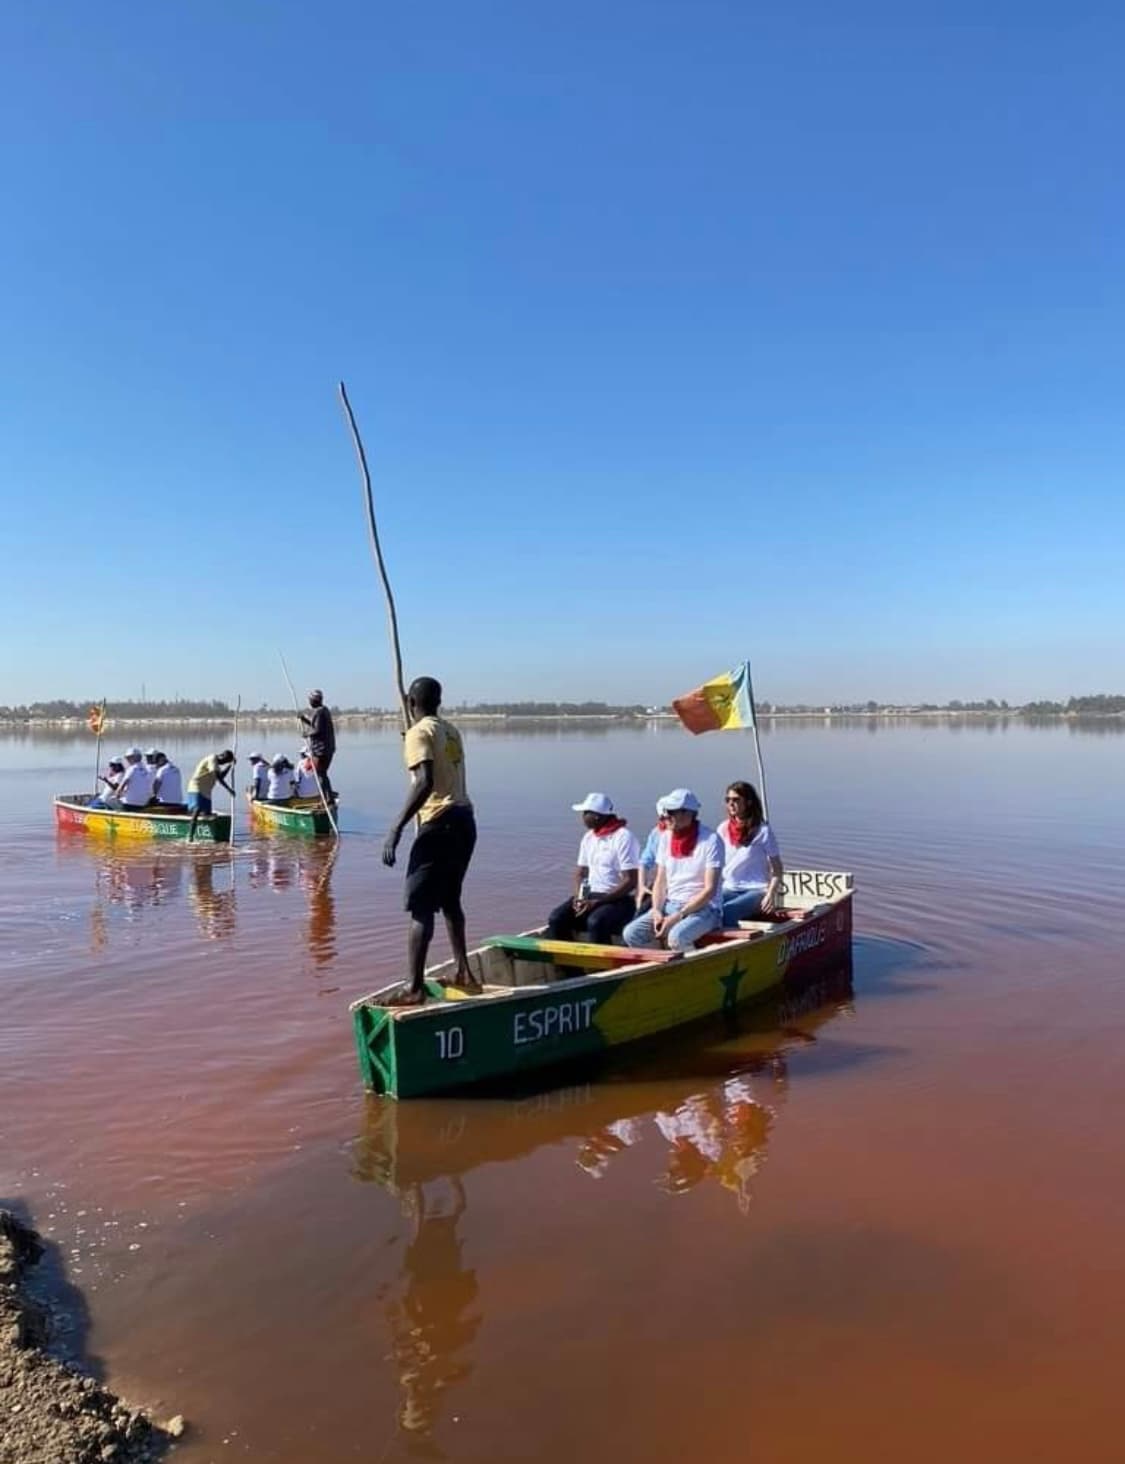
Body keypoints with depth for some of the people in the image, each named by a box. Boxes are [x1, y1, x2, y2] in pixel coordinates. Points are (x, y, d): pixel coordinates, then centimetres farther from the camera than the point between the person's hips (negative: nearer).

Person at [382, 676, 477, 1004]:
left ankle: (416, 990, -2)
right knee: (450, 900, 22)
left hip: (440, 823, -8)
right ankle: (464, 973, 29)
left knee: (420, 908, -3)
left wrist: (396, 829, -25)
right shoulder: (451, 730, 16)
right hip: (464, 820, 8)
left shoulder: (418, 732, -8)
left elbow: (425, 783, -23)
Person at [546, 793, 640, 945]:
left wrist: (597, 902, -20)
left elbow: (630, 881, -17)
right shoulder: (588, 837, 11)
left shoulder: (623, 837, -13)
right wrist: (579, 896, -4)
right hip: (591, 895, 7)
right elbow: (581, 871, 18)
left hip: (620, 900, -7)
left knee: (596, 922, -35)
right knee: (557, 918, -15)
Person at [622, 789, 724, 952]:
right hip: (670, 905, 6)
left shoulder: (710, 840, -11)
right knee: (632, 933, -15)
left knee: (677, 937, -35)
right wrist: (657, 911, -8)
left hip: (704, 907, -6)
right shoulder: (666, 837, 7)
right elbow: (660, 881, 10)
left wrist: (678, 916, -20)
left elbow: (710, 890, -15)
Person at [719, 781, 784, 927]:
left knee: (725, 911, -34)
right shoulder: (723, 829, 11)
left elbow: (777, 870, 0)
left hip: (756, 890, -4)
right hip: (729, 889, 4)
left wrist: (771, 895, -15)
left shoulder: (762, 831, -2)